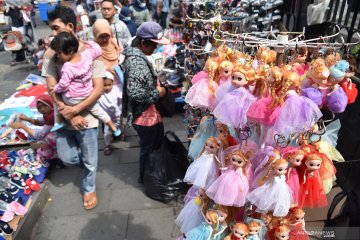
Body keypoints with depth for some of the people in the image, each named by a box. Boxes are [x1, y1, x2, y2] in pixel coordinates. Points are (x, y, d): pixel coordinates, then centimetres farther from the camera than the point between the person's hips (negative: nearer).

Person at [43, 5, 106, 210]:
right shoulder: (51, 54, -4)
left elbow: (98, 89, -15)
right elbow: (52, 89, -6)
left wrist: (76, 110, -20)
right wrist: (69, 115, -16)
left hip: (86, 116, -3)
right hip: (63, 117, 3)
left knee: (90, 160, 12)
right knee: (67, 158, 14)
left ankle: (89, 188, 40)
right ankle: (88, 163, 47)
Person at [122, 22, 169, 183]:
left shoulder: (136, 55, 6)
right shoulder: (137, 62, -27)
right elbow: (134, 92, -33)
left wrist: (156, 83, 6)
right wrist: (157, 93, -20)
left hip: (149, 111, 10)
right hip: (144, 114, -10)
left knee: (158, 143, 26)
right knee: (148, 147, 11)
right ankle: (145, 178, 34)